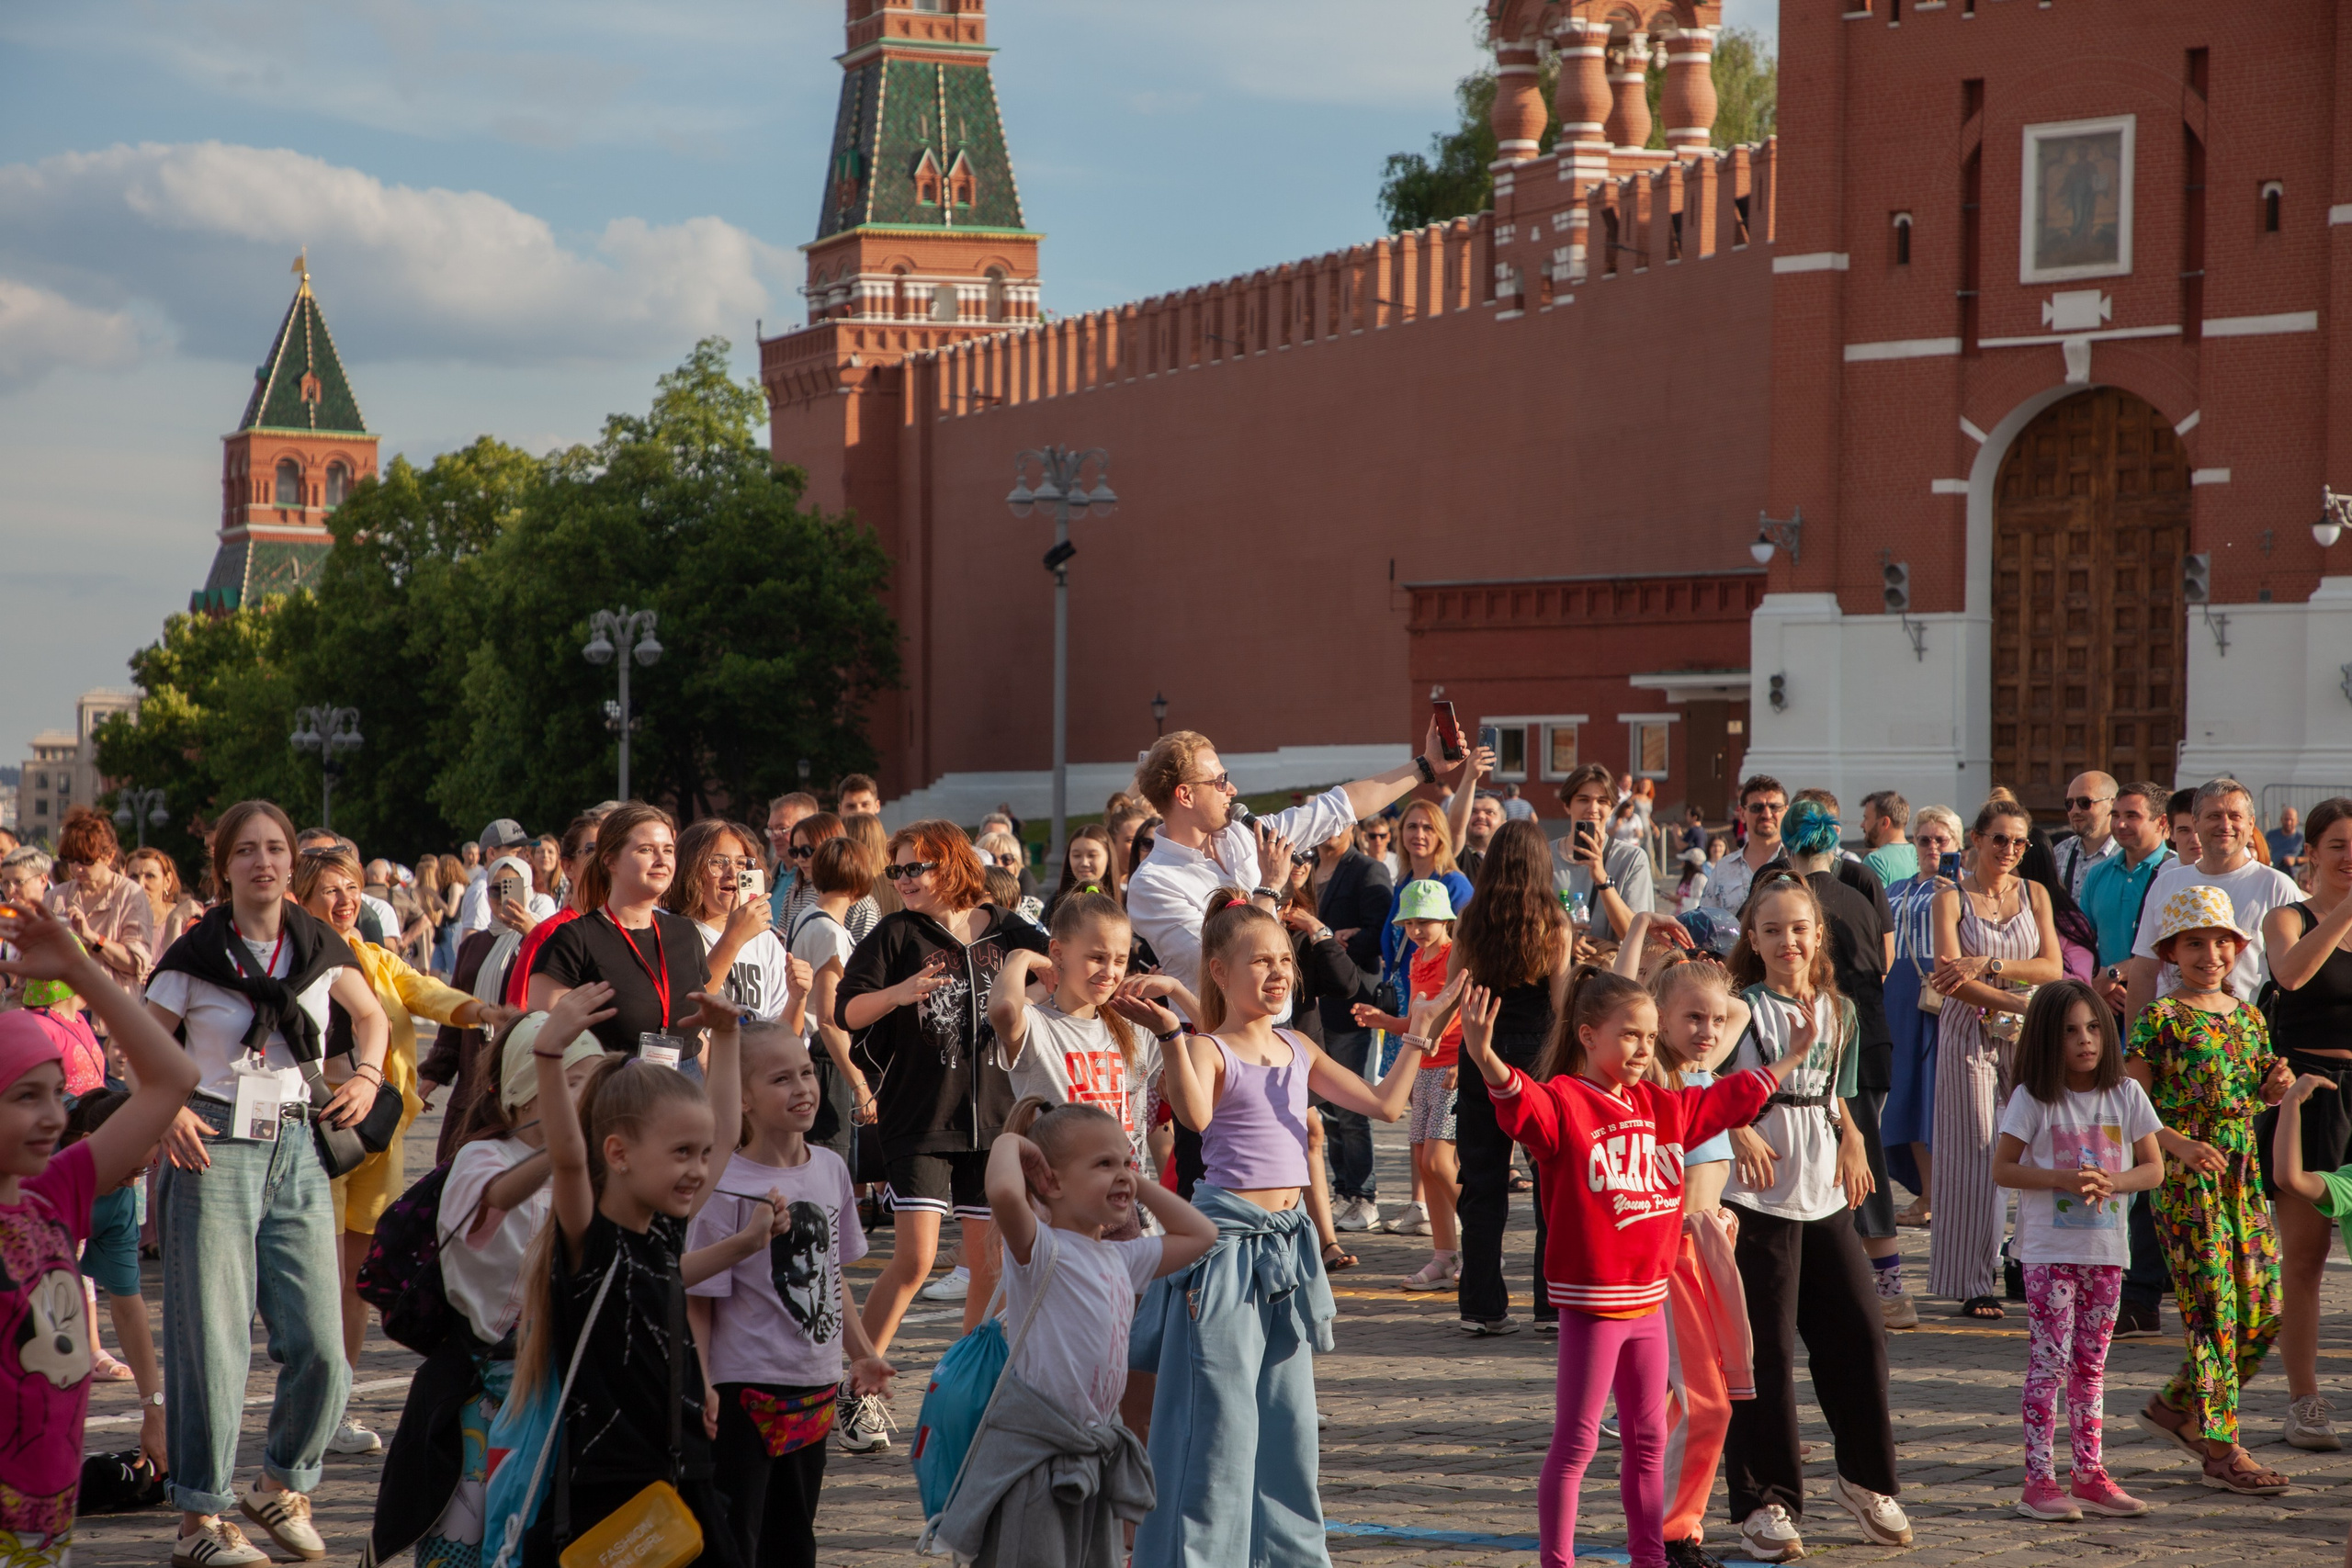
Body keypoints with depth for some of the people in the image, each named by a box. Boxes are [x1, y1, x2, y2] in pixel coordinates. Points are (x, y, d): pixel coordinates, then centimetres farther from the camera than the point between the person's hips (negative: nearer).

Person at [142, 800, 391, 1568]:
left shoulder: (320, 945, 7)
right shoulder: (197, 953, -4)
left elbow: (371, 1016, 24)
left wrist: (367, 1075, 7)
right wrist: (168, 1109, -15)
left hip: (297, 1151, 4)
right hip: (214, 1152, -4)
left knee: (321, 1344, 0)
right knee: (212, 1340, -5)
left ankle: (282, 1485, 22)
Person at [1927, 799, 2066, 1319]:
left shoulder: (2035, 894, 10)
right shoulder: (1952, 899, 0)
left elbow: (2052, 968, -1)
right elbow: (1953, 979, -11)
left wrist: (1989, 966, -15)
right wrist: (2018, 1002, -21)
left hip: (2028, 1037, 3)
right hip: (1971, 1036, -3)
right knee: (1975, 1154, -4)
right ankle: (1975, 1283, -1)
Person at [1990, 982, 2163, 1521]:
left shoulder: (2126, 1095, 4)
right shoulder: (2032, 1099, -5)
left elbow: (2153, 1168, 5)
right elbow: (2002, 1168, -6)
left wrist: (2111, 1182, -15)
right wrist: (2061, 1178, -20)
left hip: (2106, 1249, 4)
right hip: (2048, 1249, -4)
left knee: (2091, 1364, 10)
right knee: (2049, 1361, -6)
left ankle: (2090, 1475, 15)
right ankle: (2039, 1479, -5)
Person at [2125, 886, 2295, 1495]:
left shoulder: (2247, 1015, 12)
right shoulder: (2161, 1019, -7)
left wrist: (2278, 1086, 1)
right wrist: (2180, 1146, -22)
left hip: (2242, 1174, 7)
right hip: (2184, 1176, -7)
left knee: (2264, 1306, 6)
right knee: (2212, 1306, -7)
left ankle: (2175, 1405, 22)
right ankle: (2221, 1450, -2)